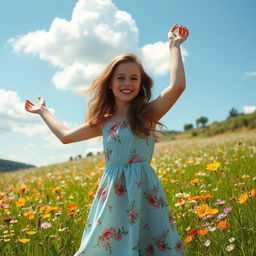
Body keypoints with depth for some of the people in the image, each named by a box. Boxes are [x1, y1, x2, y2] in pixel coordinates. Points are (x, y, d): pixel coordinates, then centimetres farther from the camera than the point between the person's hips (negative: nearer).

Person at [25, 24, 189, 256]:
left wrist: (174, 46, -11)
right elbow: (66, 136, 23)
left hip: (143, 191, -4)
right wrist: (43, 111, 33)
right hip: (111, 194, 4)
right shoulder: (104, 122, 11)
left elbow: (177, 86, -18)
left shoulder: (149, 113, -2)